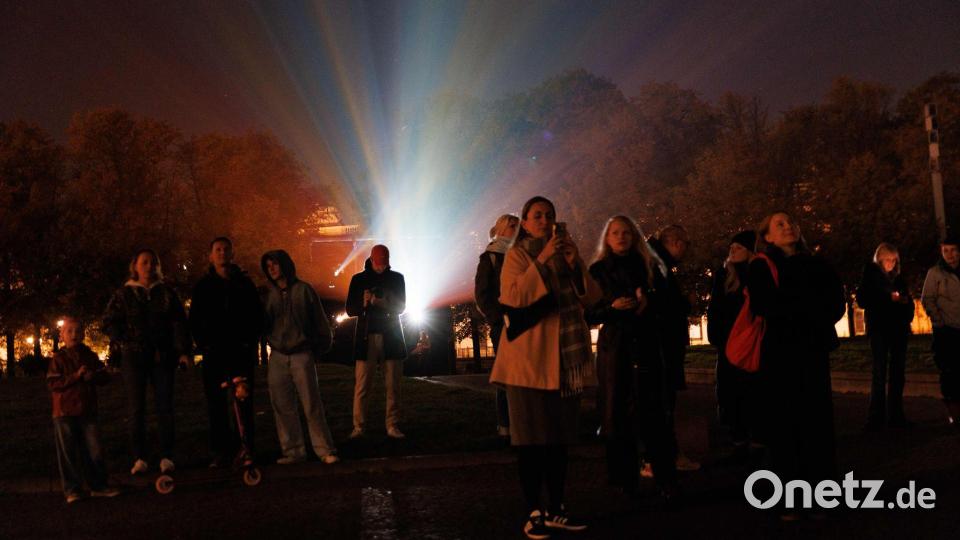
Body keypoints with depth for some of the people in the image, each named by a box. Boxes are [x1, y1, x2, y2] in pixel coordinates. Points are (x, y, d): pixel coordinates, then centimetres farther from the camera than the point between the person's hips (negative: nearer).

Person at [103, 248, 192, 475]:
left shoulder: (167, 292, 9)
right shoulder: (124, 294, 6)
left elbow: (179, 322, 2)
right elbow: (109, 323, 7)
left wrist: (183, 350, -8)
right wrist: (125, 342, -5)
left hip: (163, 355, 1)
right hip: (134, 357, -1)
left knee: (165, 407, 0)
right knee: (136, 409, -1)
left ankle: (166, 457, 4)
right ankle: (139, 458, 2)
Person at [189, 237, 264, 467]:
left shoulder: (244, 283, 8)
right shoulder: (203, 286, 8)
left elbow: (257, 316, 9)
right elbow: (194, 320, 8)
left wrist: (251, 342, -1)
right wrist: (203, 345, -3)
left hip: (241, 352, 0)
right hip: (214, 353, 0)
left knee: (244, 403, 0)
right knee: (216, 404, 1)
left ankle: (247, 448, 4)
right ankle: (221, 451, 6)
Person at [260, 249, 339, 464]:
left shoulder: (303, 290, 1)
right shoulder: (269, 295, 11)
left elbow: (320, 321, 3)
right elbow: (264, 325, 15)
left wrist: (318, 349, 4)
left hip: (302, 356, -4)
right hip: (277, 358, 4)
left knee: (312, 406, -5)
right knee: (283, 408, 3)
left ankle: (325, 450, 1)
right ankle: (293, 451, 10)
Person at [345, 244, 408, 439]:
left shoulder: (396, 278, 8)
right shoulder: (358, 279, 7)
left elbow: (401, 306, 2)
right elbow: (350, 310, 5)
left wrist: (385, 303, -19)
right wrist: (363, 303, -17)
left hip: (391, 336, 1)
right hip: (366, 337, -1)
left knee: (393, 385, -1)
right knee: (362, 386, -6)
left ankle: (392, 426, 3)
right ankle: (358, 427, -3)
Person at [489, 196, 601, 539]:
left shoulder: (566, 252, 16)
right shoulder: (517, 254, 0)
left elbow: (592, 297, 6)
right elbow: (512, 296, -17)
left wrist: (574, 264, -9)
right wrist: (542, 260, -20)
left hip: (564, 358, 5)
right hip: (529, 356, -5)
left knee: (560, 435, 8)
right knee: (531, 436, -3)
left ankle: (556, 509, 15)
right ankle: (534, 513, 1)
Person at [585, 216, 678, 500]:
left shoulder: (648, 266, 11)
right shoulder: (598, 270, 8)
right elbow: (589, 314, 4)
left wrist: (647, 302, -9)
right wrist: (612, 307, -14)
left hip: (646, 345, 0)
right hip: (614, 347, 0)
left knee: (652, 410, -5)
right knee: (618, 412, -1)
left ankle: (666, 481, -1)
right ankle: (625, 479, 6)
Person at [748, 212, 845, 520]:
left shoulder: (817, 266, 16)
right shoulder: (761, 267, 5)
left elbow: (836, 304, 4)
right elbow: (764, 305, -11)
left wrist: (790, 308, -11)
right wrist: (811, 309, -8)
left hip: (814, 350, 3)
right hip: (780, 352, -3)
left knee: (818, 422, 0)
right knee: (785, 423, -2)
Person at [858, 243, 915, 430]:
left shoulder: (898, 278, 16)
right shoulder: (871, 276, 3)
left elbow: (909, 301, 18)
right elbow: (863, 300, -5)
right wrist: (889, 298, -13)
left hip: (899, 330, 5)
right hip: (879, 330, -5)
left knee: (898, 373, 4)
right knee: (880, 374, -10)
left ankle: (896, 415, 8)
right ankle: (876, 418, -10)